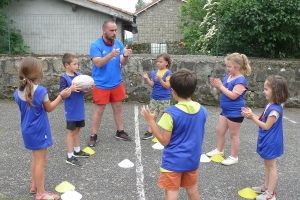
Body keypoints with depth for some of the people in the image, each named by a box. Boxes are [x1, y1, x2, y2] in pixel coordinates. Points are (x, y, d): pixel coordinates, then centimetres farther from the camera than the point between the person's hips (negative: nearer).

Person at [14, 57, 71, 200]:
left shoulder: (19, 92, -2)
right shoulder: (40, 91, -21)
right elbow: (49, 108, -8)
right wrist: (61, 96, 0)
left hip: (27, 130, 7)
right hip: (39, 130, -7)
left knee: (35, 158, 23)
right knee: (40, 162, 2)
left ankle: (34, 186, 34)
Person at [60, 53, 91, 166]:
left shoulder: (79, 75, 4)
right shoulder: (64, 78, -15)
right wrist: (71, 89, -36)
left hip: (79, 109, 6)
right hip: (71, 110, -6)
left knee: (77, 130, 19)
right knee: (71, 132, 0)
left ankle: (77, 151, 34)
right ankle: (70, 157, 8)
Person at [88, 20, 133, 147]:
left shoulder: (118, 44, 1)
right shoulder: (95, 45, -12)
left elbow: (123, 63, -3)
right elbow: (98, 63, -23)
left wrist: (125, 56, -25)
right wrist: (111, 55, -38)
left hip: (117, 83, 5)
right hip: (101, 84, -4)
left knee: (118, 108, 13)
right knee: (99, 110, 1)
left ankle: (120, 132, 28)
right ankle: (93, 136, 13)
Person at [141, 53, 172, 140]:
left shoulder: (168, 73, -10)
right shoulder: (154, 72, 5)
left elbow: (167, 86, -15)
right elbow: (152, 85, 5)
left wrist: (160, 80, -27)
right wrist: (147, 78, -9)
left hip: (164, 99, -5)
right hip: (154, 98, 5)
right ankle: (149, 132, 16)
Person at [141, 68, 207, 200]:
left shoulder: (171, 114, -22)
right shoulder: (202, 110, -4)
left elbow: (164, 141, -16)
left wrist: (151, 121, -13)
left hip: (173, 162, -6)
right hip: (192, 160, 6)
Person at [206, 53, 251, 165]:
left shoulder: (241, 80, -20)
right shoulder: (228, 77, 5)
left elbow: (233, 95, -27)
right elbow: (223, 91, 14)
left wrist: (220, 86, -24)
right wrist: (216, 86, -6)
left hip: (235, 112, -9)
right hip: (225, 110, 9)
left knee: (233, 134, 3)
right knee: (220, 131, 18)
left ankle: (234, 157, 16)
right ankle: (219, 150, 37)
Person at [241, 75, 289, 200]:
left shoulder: (275, 109, -27)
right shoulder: (270, 105, 3)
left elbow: (266, 126, -23)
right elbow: (262, 121, 9)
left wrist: (252, 118, -21)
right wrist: (251, 115, -3)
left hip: (271, 142, -10)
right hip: (266, 141, 10)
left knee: (271, 166, 2)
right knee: (267, 164, 20)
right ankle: (266, 187, 34)